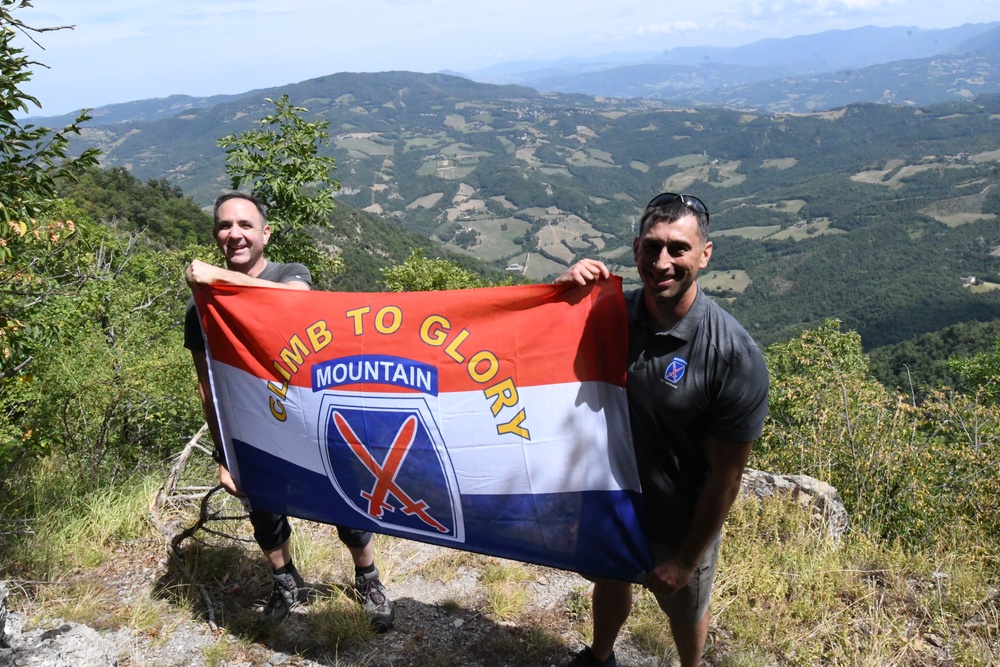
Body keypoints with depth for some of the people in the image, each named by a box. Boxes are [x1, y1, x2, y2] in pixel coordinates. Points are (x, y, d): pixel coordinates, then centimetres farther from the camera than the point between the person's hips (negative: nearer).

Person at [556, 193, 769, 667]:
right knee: (609, 582, 30)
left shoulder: (735, 358, -29)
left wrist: (686, 559, -12)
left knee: (685, 612, 25)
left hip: (680, 524, -4)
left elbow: (725, 475, -21)